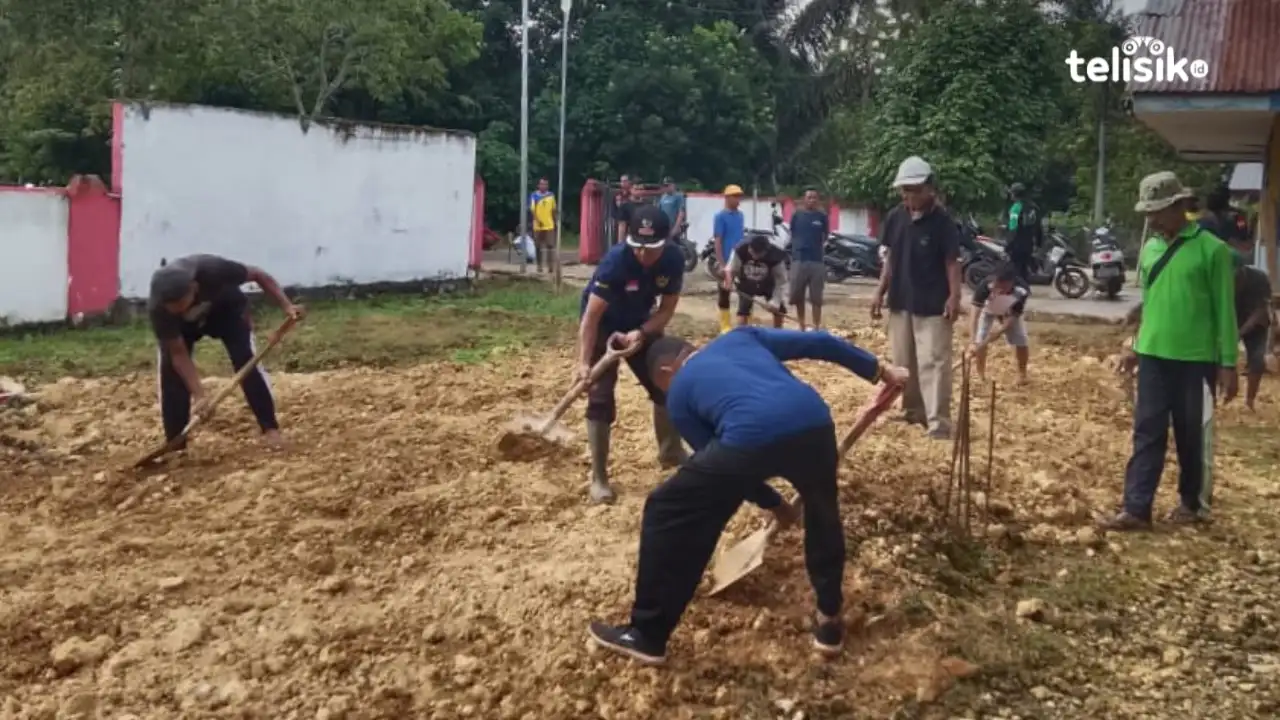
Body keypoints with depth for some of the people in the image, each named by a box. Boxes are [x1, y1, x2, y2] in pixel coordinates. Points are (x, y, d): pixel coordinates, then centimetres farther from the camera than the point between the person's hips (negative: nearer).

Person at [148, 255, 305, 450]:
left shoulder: (212, 270, -44)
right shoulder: (157, 308, -38)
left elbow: (257, 275, -27)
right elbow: (179, 354, -30)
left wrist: (286, 305, -37)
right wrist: (199, 395, -39)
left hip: (225, 307, -1)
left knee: (246, 360, -18)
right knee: (171, 371, -15)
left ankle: (270, 428, -10)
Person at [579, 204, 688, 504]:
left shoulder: (674, 259, -22)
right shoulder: (615, 260, -35)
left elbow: (667, 308, -13)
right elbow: (592, 315, -34)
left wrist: (642, 333, -30)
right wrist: (584, 363, -38)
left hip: (641, 325, 5)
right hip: (604, 327, -5)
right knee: (600, 396, -12)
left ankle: (670, 451, 34)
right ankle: (599, 478, -4)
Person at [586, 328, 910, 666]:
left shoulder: (678, 395, 27)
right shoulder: (740, 337, 34)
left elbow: (715, 455, 28)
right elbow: (819, 343, 28)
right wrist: (879, 370, 36)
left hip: (750, 437, -4)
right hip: (813, 422, 4)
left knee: (667, 517, 16)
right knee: (823, 513, 35)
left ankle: (647, 636, 24)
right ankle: (829, 621, 40)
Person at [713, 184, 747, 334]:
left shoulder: (740, 215, 10)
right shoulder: (720, 216, -10)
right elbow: (717, 241, -13)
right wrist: (722, 264, -17)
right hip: (727, 261, -7)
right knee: (725, 292, 3)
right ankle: (725, 325, 10)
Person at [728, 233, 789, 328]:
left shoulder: (775, 255, -30)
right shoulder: (740, 250, -30)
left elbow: (780, 280, -19)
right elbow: (731, 270, -13)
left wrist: (775, 302, -23)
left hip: (767, 285, 1)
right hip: (746, 284, -1)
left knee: (779, 309, -2)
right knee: (743, 309, -14)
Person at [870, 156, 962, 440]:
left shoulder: (942, 220, -11)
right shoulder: (895, 217, 4)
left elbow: (952, 261, -10)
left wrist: (954, 296, -19)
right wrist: (880, 292, 9)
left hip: (933, 305, -6)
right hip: (900, 302, 6)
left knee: (933, 363, -8)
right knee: (904, 362, 14)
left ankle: (938, 422, -7)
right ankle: (912, 411, 29)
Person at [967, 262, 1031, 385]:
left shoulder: (1022, 291, -38)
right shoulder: (985, 287, -43)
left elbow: (1012, 318, -32)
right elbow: (976, 314, -45)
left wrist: (988, 339, -40)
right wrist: (974, 342, -56)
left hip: (1009, 312, 1)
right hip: (987, 310, -1)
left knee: (1021, 341, -6)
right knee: (980, 340, -17)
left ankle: (1022, 374, 19)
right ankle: (980, 375, 3)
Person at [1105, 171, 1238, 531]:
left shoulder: (1211, 249, -9)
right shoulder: (1150, 249, 7)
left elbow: (1224, 309, -8)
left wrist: (1228, 363, -9)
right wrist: (1138, 346, 18)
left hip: (1195, 359, -4)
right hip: (1154, 356, 5)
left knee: (1190, 435, 9)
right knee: (1147, 432, 2)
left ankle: (1192, 502, 26)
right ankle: (1137, 509, 3)